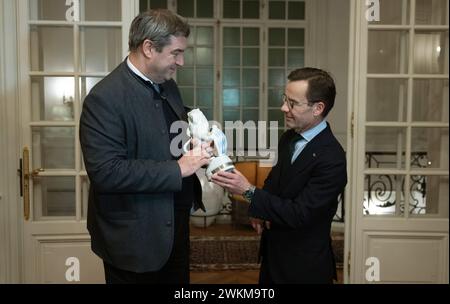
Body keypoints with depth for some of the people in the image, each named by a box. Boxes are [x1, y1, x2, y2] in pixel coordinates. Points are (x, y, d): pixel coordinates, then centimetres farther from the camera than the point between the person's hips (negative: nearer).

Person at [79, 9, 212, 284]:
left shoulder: (168, 86, 6)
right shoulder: (104, 98, -19)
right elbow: (105, 171, -26)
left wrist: (197, 146, -4)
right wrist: (177, 169, -25)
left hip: (175, 228, 8)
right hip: (134, 239, -7)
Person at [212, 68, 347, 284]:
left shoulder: (332, 160, -25)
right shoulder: (288, 138, 0)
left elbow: (298, 214, -25)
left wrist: (248, 191, -26)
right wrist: (260, 209, -5)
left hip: (304, 266, -7)